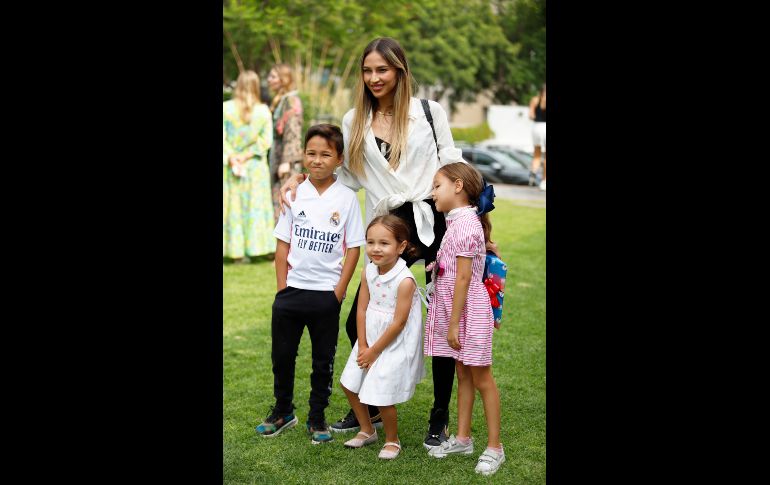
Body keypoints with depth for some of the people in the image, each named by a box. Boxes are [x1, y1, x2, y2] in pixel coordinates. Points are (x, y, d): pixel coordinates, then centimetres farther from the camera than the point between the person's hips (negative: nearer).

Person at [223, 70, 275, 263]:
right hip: (256, 166, 0)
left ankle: (236, 250, 7)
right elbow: (266, 140, -9)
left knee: (233, 206, 7)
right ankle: (254, 245, 9)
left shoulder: (225, 108, -7)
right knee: (255, 206, 9)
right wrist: (247, 155, -10)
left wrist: (232, 158, -11)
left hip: (230, 166, 0)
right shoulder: (264, 111, -6)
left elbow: (222, 137, -10)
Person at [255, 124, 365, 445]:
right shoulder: (295, 194, 1)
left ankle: (317, 419, 23)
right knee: (282, 355, 12)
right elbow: (283, 244, 4)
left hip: (326, 294, -2)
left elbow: (354, 248, -3)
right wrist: (282, 288, -1)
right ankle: (282, 412, 29)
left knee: (323, 361, 10)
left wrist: (339, 292, -7)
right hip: (291, 290, 2)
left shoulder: (346, 198, -4)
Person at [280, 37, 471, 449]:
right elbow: (348, 177, 15)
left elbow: (452, 165, 6)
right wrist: (299, 179, 5)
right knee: (358, 323, 0)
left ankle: (440, 419, 18)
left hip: (436, 220, -2)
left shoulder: (429, 111, 4)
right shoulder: (354, 122, 11)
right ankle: (370, 408, 22)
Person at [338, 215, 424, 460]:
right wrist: (363, 346, -6)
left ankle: (392, 440, 21)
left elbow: (398, 323, -21)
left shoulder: (405, 280, -24)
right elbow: (362, 309, 0)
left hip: (394, 345, -7)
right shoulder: (368, 272, -4)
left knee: (382, 396, -6)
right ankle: (367, 431, 35)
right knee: (349, 383, 14)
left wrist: (374, 351, -13)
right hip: (370, 340, 7)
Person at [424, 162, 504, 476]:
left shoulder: (466, 223, -19)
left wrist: (453, 324, -20)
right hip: (455, 310, 9)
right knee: (463, 375, 16)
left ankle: (494, 447, 9)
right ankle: (462, 438, 27)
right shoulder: (458, 222, 10)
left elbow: (463, 278, -21)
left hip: (469, 310, -9)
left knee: (481, 379, 0)